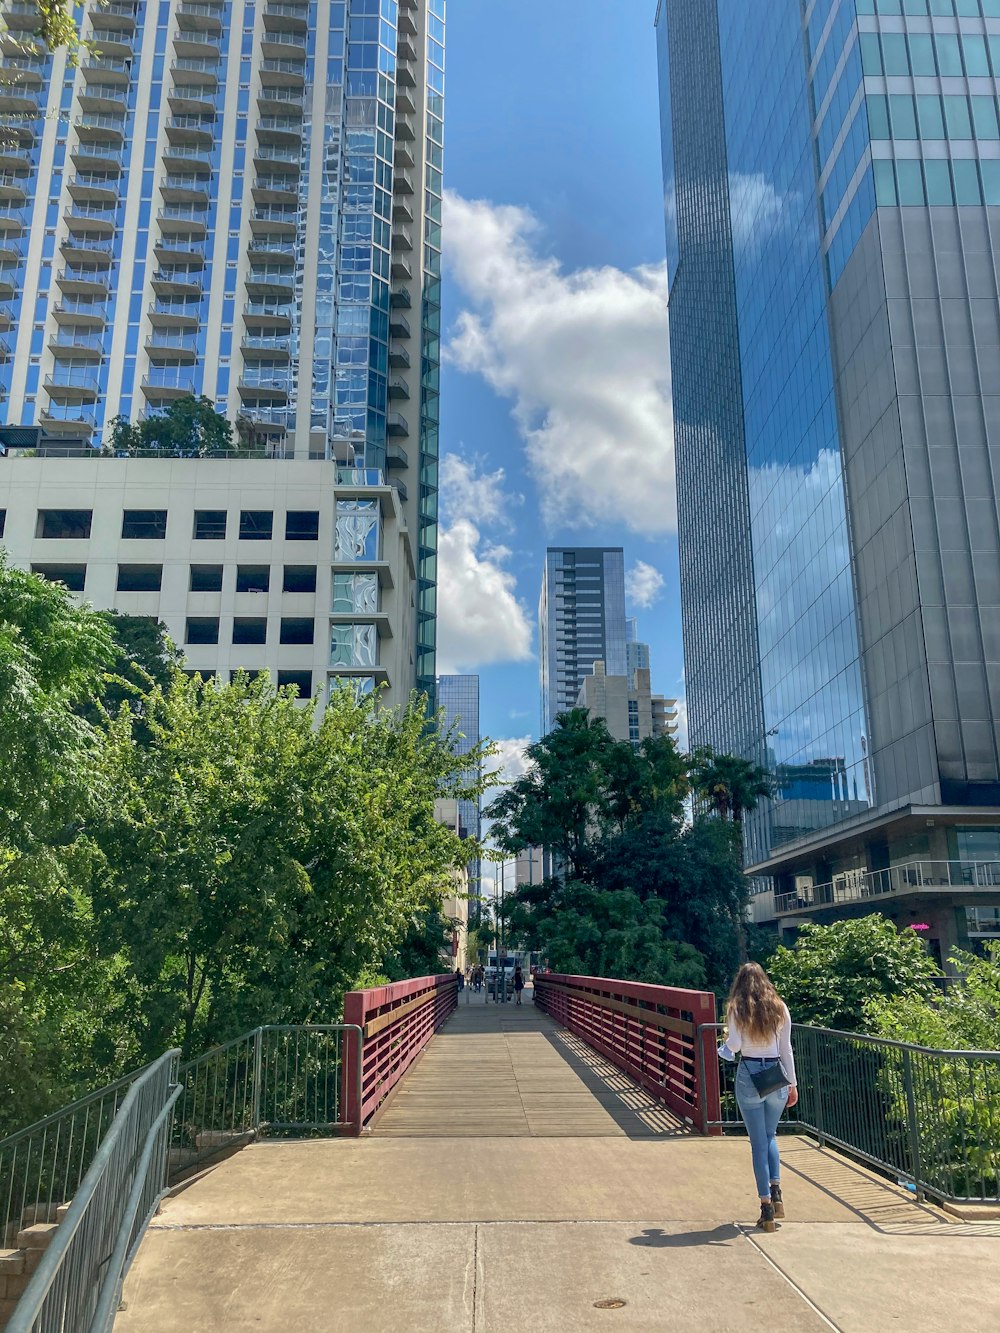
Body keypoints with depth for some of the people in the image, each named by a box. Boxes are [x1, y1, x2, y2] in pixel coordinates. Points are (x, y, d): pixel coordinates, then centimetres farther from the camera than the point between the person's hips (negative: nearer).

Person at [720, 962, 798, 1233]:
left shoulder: (737, 1008, -4)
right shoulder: (779, 1007, 4)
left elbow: (733, 1045, -13)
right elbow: (786, 1049, 6)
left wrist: (722, 1049, 9)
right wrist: (792, 1083, 12)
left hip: (749, 1075, -3)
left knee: (758, 1142, 5)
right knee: (770, 1136, 22)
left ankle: (766, 1207, 5)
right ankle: (776, 1192, 8)